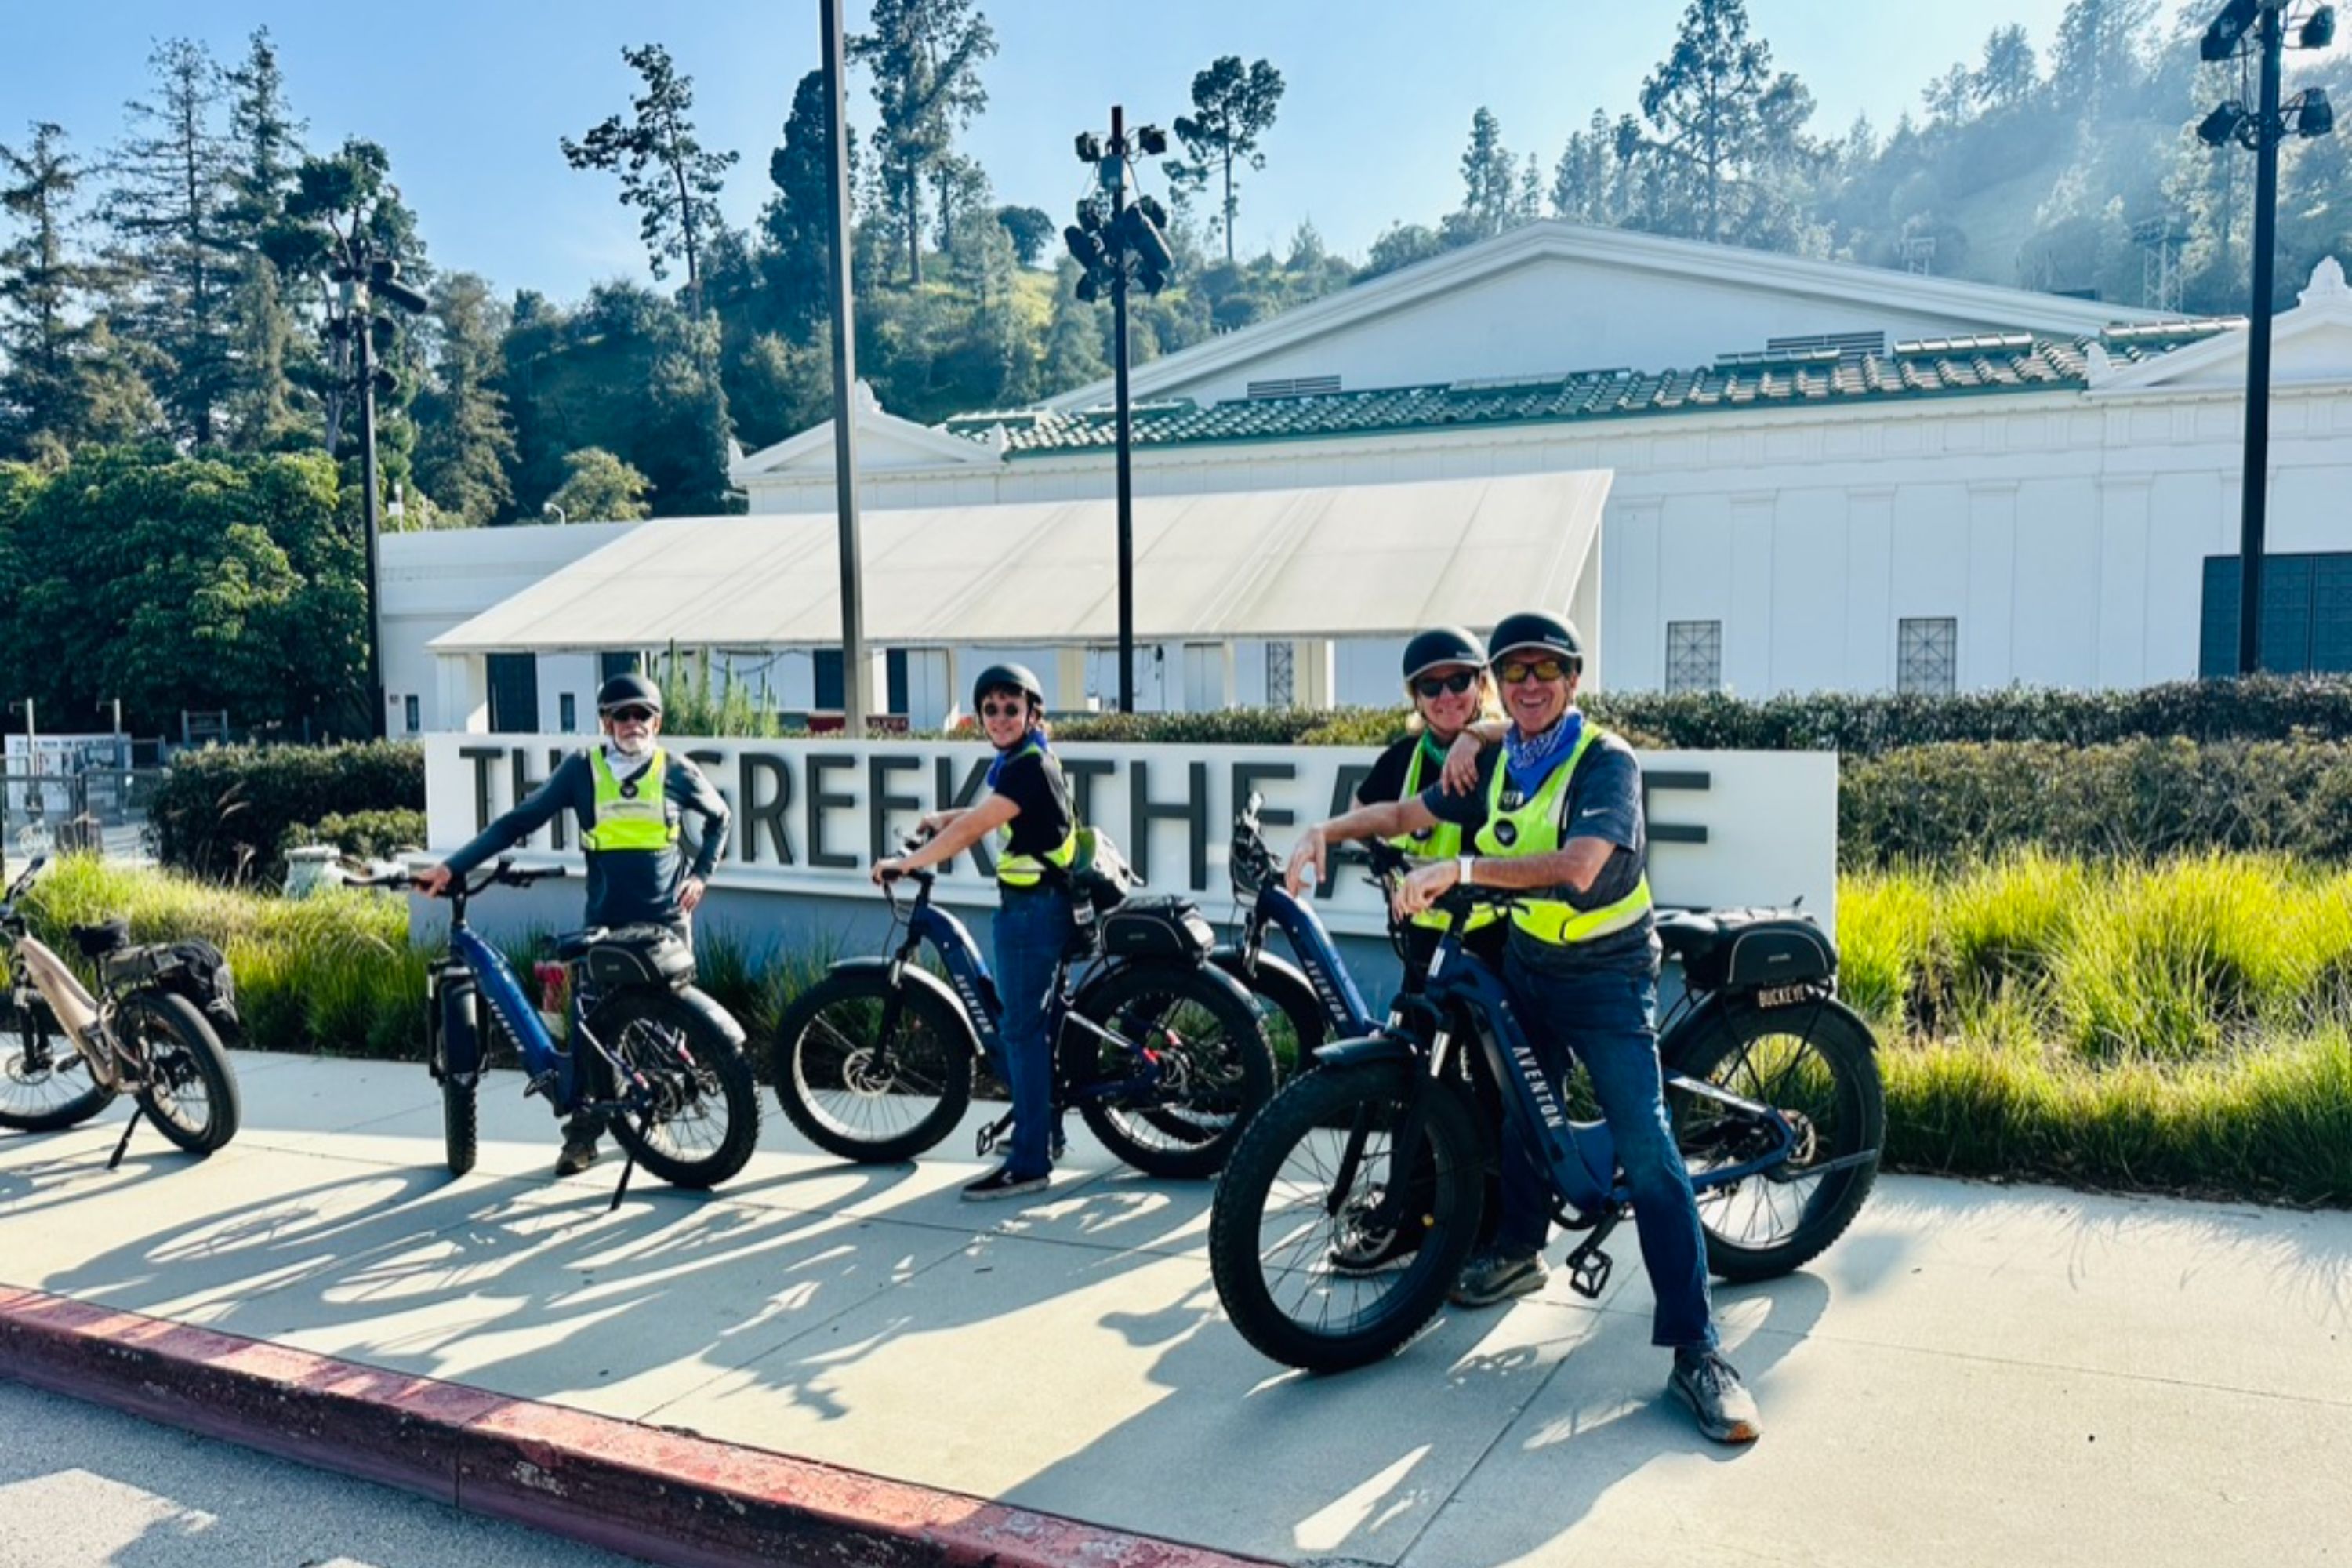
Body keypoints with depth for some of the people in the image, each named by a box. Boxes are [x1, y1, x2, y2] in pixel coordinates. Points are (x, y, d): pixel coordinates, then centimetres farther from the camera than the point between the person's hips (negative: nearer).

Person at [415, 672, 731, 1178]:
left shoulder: (676, 772, 1)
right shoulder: (582, 770, 0)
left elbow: (718, 817, 19)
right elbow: (520, 821, -1)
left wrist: (700, 873, 6)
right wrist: (452, 867, -6)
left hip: (667, 922, 0)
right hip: (606, 923, 0)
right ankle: (582, 1134, 7)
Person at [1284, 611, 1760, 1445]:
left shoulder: (1606, 761, -19)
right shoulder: (1498, 761, 1)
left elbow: (1576, 866, -35)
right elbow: (1411, 812, 11)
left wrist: (1461, 868, -42)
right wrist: (1329, 830, -4)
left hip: (1605, 976, -6)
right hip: (1525, 962, 7)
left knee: (1646, 1150, -12)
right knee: (1519, 1109, 19)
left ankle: (1696, 1351, -9)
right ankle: (1519, 1248, 44)